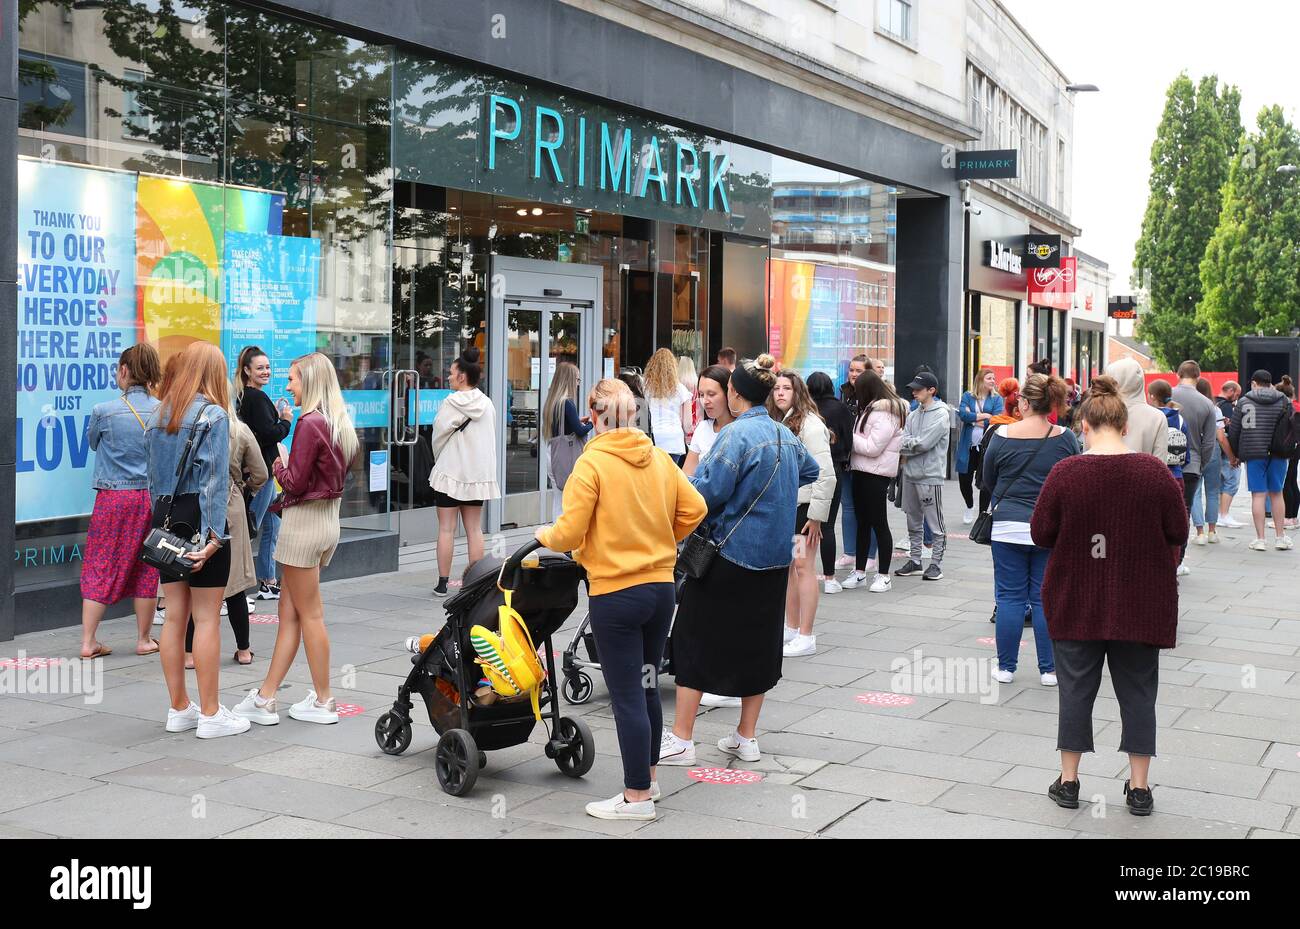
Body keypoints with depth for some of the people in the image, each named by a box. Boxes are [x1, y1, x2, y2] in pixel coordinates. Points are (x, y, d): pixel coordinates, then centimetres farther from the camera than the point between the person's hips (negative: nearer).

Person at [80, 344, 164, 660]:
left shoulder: (104, 411, -9)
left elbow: (93, 442, 10)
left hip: (113, 496, -2)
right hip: (151, 497, 2)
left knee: (99, 567, 6)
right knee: (146, 569, 10)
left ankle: (88, 642, 7)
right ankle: (144, 640, 18)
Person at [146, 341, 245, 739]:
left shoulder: (159, 413, 10)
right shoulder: (213, 415, -10)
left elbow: (153, 474, 13)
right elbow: (216, 480, -15)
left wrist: (160, 520, 17)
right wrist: (213, 537, -17)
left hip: (167, 518, 7)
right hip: (199, 518, -7)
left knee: (174, 615, 11)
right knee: (207, 618, -2)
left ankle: (179, 709, 19)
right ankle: (211, 715, 4)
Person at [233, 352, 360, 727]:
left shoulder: (310, 423, -17)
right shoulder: (340, 424, 10)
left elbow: (295, 483, -16)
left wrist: (280, 463, 1)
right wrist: (287, 465, 11)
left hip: (305, 522, -9)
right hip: (328, 518, 9)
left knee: (309, 614, 1)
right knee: (288, 612, 11)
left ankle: (323, 702, 9)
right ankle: (265, 698, 15)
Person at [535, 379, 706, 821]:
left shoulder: (591, 462, -13)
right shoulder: (660, 458, 4)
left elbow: (569, 533, -16)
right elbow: (694, 509, 4)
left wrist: (544, 535, 6)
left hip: (615, 594, -6)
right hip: (661, 586, 6)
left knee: (626, 696, 1)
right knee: (646, 687, 19)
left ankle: (637, 797, 10)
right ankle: (647, 778, 31)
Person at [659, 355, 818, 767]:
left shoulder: (736, 434, -17)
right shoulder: (786, 435, 8)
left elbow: (708, 491, -22)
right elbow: (810, 471, 28)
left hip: (731, 554, -7)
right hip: (775, 558, 7)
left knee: (695, 639, 3)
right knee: (758, 641, 14)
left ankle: (680, 740, 6)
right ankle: (746, 737, 22)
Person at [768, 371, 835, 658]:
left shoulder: (809, 424, -12)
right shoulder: (776, 423, 12)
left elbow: (825, 474, -15)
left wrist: (817, 515, -17)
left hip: (804, 505, -8)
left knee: (803, 567, -5)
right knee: (787, 567, 13)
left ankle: (806, 637, -1)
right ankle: (792, 628, 24)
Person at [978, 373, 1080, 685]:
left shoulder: (1002, 435, -7)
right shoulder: (1066, 439, -4)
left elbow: (988, 480, 5)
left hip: (1008, 526, -1)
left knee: (1010, 598, 7)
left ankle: (1006, 667, 13)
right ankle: (1049, 669, 12)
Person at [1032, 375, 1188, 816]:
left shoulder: (1065, 473, -12)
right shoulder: (1156, 473, -9)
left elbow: (1040, 535, -7)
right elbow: (1178, 534, -2)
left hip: (1077, 603, 0)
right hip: (1140, 606, 1)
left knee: (1076, 688, 10)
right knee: (1137, 690, 11)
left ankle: (1068, 781, 18)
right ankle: (1139, 787, 16)